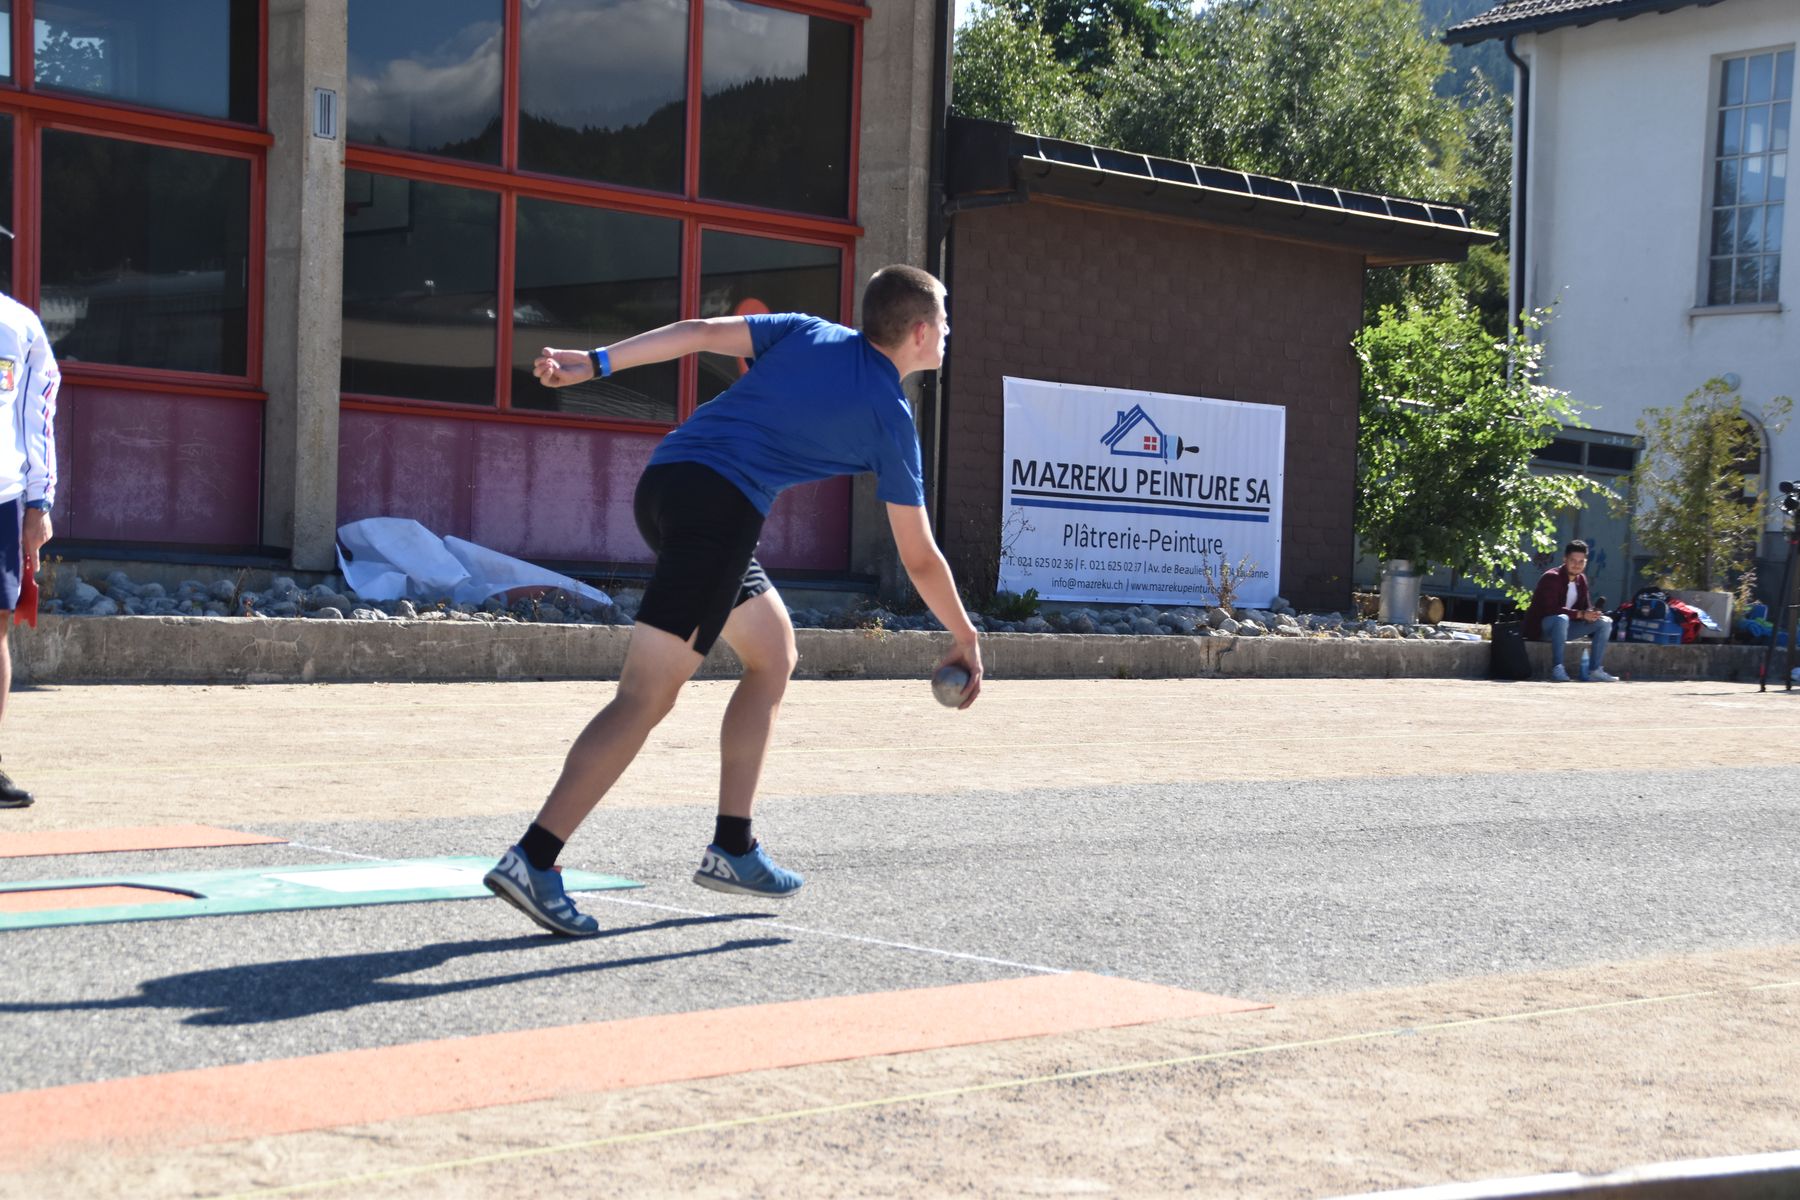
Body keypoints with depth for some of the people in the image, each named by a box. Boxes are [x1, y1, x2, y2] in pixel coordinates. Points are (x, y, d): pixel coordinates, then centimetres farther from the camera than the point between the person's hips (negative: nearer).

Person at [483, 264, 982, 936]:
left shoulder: (807, 333, 18)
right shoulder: (891, 418, 5)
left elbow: (701, 332, 5)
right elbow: (919, 559, 10)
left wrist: (595, 362, 1)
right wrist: (964, 640, 24)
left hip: (663, 477, 8)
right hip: (720, 506, -8)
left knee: (774, 655, 20)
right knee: (646, 698, -11)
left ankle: (732, 848, 20)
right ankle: (533, 860, -19)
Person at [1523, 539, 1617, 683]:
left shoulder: (1581, 580, 8)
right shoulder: (1551, 578, -17)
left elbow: (1585, 607, 10)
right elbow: (1550, 609, -27)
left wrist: (1591, 614, -16)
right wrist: (1581, 614, -32)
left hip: (1564, 627, 8)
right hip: (1541, 628, -8)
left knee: (1605, 622, -3)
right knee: (1561, 619, -41)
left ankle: (1595, 670, -9)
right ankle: (1557, 668, -39)